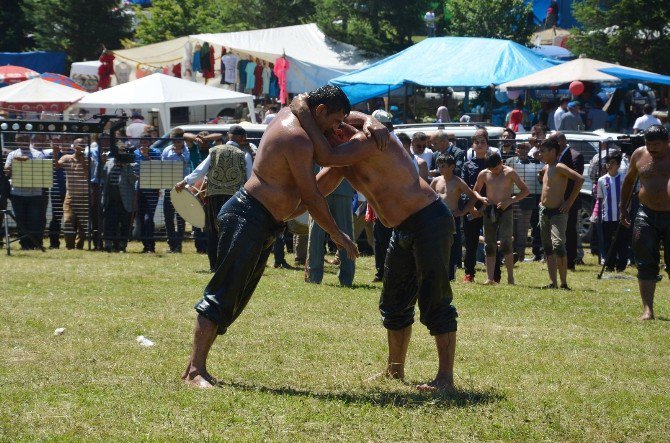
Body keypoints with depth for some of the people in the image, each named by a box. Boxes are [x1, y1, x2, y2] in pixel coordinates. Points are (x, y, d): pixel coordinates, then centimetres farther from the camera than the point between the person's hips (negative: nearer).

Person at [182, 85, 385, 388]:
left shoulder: (291, 113, 12)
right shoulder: (298, 139, -17)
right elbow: (311, 198, -14)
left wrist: (368, 122, 2)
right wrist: (338, 236, -4)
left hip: (263, 225, 11)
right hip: (248, 217, -11)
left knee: (235, 298, 9)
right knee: (223, 294, -13)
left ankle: (196, 365, 9)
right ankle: (195, 371, -17)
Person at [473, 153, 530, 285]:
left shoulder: (509, 173, -7)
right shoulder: (484, 174, 4)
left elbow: (525, 191, -6)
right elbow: (475, 190, 19)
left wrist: (510, 200, -17)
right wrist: (481, 198, -4)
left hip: (505, 210, -4)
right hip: (489, 210, 4)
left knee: (505, 242, -16)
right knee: (489, 245, 3)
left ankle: (510, 277, -11)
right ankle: (490, 278, 5)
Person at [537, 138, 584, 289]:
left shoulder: (559, 167, -14)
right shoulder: (546, 168, 12)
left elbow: (579, 179, -25)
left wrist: (570, 201, -22)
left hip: (557, 213, -9)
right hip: (544, 212, 9)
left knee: (558, 245, -18)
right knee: (548, 248, 8)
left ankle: (564, 283, -15)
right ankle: (553, 282, 11)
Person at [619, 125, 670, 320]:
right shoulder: (639, 155, 6)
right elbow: (629, 180, 21)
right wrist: (623, 207, 21)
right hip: (646, 215, 3)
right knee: (646, 265, -1)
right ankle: (647, 309, 0)